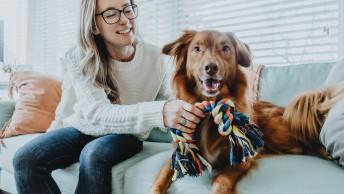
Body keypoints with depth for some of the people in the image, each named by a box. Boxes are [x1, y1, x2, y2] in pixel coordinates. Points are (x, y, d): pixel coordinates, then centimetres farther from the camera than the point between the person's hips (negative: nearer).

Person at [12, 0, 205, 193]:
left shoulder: (156, 58, -13)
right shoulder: (79, 59, -16)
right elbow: (96, 112, -32)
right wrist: (159, 112, -46)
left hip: (127, 135, -1)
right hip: (84, 128, 2)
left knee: (93, 155, -33)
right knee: (26, 158, -20)